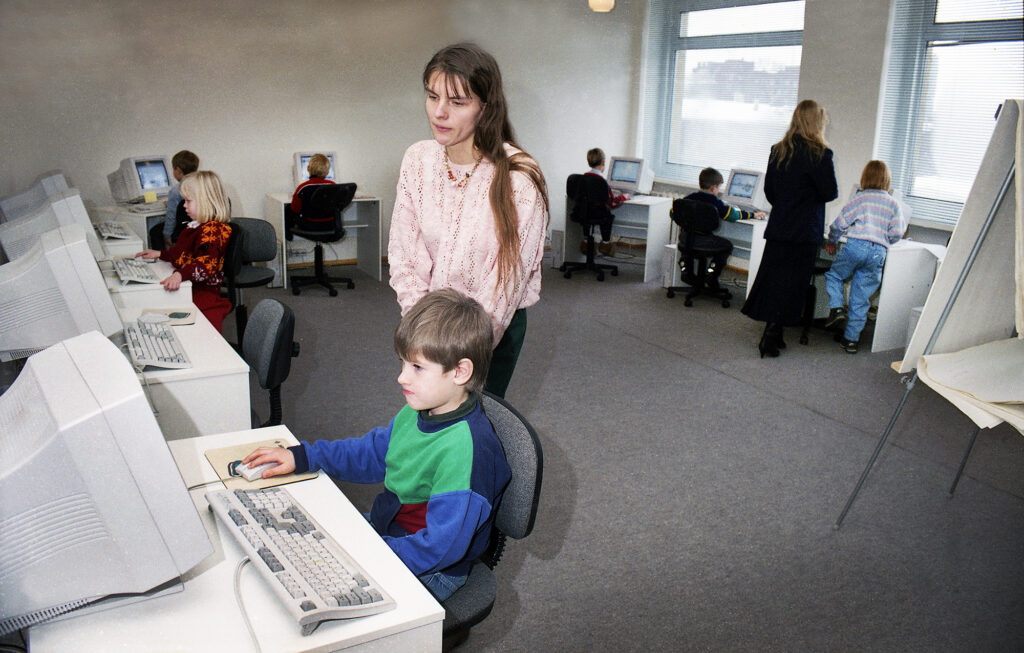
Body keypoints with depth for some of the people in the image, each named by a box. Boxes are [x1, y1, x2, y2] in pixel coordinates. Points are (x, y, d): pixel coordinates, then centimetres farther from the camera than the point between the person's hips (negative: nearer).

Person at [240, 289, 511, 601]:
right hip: (385, 527, 9)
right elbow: (374, 451, 16)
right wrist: (301, 457, 11)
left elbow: (442, 547, -31)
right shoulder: (416, 412, -3)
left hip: (428, 573, -9)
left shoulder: (466, 449, -32)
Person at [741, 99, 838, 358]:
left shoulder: (777, 150, 5)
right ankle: (770, 338, 1)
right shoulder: (819, 154, -13)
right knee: (791, 284, 1)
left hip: (777, 228, 5)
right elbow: (830, 193, -10)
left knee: (772, 277, 11)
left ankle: (772, 335, 18)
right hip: (805, 231, -5)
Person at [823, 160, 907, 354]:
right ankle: (851, 339, 11)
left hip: (855, 245, -3)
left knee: (834, 275, 20)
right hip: (878, 252, 3)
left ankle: (837, 307, -5)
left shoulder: (860, 198, 3)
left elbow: (841, 222, -1)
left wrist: (832, 241, 15)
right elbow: (897, 232, 5)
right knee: (861, 299, 8)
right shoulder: (893, 203, 11)